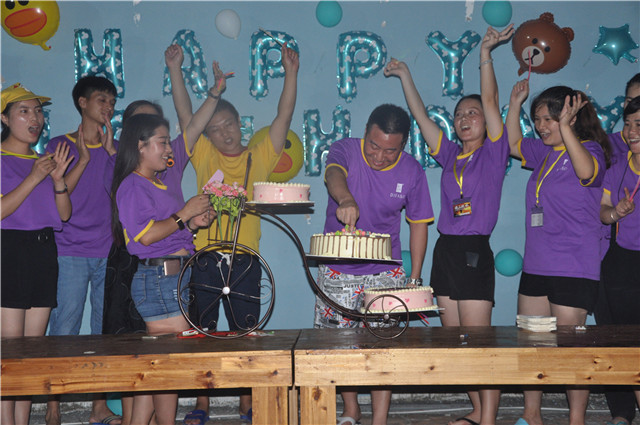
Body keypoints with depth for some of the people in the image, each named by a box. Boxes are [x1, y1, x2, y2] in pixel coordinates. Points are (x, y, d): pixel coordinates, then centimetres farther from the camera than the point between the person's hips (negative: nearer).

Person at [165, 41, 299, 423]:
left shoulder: (260, 158, 8)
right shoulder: (204, 157, 10)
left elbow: (284, 117, 2)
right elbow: (185, 114, 5)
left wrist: (291, 74, -5)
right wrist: (175, 69, -1)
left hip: (245, 259, 0)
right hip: (205, 258, 1)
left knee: (245, 333, 6)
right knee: (202, 332, 6)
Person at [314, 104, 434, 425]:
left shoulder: (412, 171, -5)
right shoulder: (345, 150, -11)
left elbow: (418, 223, 3)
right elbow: (334, 174, -34)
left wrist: (415, 278, -1)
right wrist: (345, 199, -58)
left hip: (385, 272, 0)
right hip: (337, 270, 0)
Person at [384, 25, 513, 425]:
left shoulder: (494, 152, 1)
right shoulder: (450, 155, 14)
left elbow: (490, 100, -10)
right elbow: (421, 116, 16)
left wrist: (486, 53, -14)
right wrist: (405, 75, 16)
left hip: (475, 253, -6)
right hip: (445, 251, 6)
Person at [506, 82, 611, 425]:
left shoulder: (590, 149, -8)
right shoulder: (545, 153, 13)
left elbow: (587, 172, -31)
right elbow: (513, 144, 30)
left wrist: (565, 128, -31)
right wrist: (515, 102, 19)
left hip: (573, 270, -7)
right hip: (535, 265, 8)